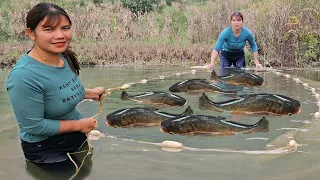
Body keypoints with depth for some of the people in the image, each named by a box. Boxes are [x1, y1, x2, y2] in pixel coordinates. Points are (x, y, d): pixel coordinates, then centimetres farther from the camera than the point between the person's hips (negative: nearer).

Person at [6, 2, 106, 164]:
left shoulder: (65, 57, -7)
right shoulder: (23, 75, -31)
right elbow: (34, 126, -27)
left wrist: (89, 93, 3)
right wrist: (79, 125, -20)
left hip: (77, 138, 7)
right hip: (46, 149, -7)